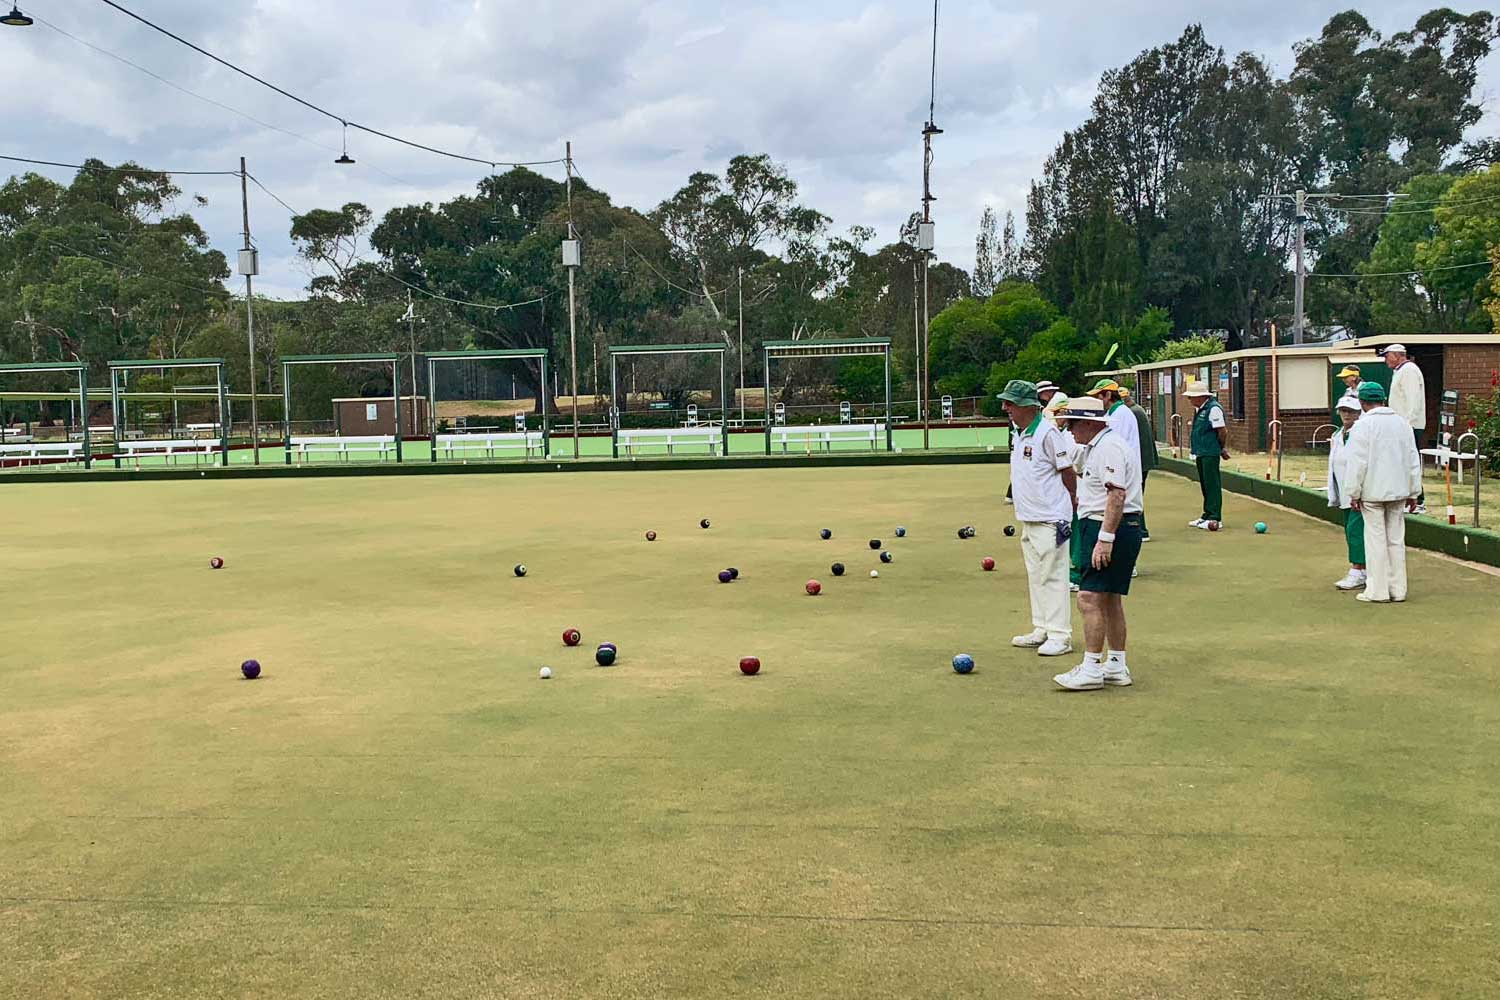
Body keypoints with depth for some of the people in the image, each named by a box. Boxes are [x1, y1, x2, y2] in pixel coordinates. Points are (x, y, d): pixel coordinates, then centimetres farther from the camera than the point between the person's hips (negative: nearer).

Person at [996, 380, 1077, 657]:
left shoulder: (1047, 432, -16)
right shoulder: (1019, 434, 11)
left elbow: (1067, 472, -11)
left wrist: (1072, 506, -4)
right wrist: (1024, 510, 17)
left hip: (1049, 519, -9)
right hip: (1028, 519, 9)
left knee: (1052, 577, -6)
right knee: (1035, 577, 15)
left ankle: (1060, 636, 0)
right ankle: (1042, 630, 25)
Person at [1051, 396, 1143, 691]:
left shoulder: (1109, 447, -15)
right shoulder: (1097, 446, 19)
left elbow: (1117, 494, -24)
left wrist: (1105, 538, -26)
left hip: (1110, 528, -11)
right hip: (1106, 531, 11)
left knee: (1089, 598, -12)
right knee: (1109, 600, 15)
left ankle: (1091, 669, -9)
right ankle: (1116, 666, 22)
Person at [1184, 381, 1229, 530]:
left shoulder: (1213, 408, -15)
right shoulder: (1199, 409, 14)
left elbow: (1222, 431, -15)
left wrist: (1222, 448, -1)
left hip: (1210, 454, -10)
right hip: (1200, 453, 10)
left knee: (1212, 485, -6)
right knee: (1205, 485, 16)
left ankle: (1215, 518, -2)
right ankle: (1207, 516, 25)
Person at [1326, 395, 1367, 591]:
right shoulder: (1336, 437, 15)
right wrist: (1334, 496, 19)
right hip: (1345, 494, 9)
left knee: (1355, 528, -11)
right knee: (1350, 531, 11)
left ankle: (1357, 572, -8)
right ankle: (1364, 570, 19)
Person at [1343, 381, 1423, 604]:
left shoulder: (1363, 425, -11)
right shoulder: (1402, 423, 7)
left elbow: (1357, 462, -13)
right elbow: (1413, 461, 10)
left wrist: (1354, 493, -6)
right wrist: (1413, 493, 16)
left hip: (1373, 493, -5)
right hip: (1398, 491, 5)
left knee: (1376, 539, 0)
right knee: (1396, 539, 10)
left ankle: (1378, 591, 3)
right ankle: (1398, 590, 14)